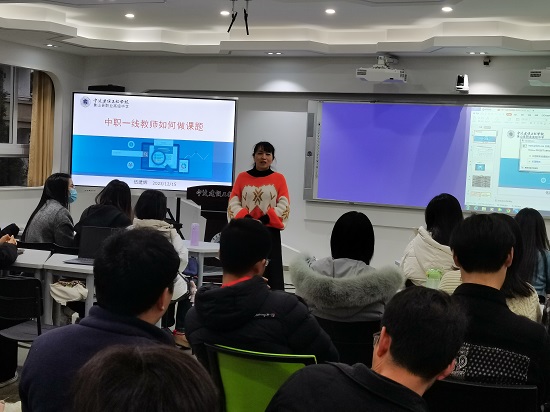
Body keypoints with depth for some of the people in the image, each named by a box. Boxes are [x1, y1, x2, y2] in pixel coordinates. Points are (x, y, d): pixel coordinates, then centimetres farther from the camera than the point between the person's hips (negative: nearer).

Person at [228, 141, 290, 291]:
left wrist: (264, 219, -15)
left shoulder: (279, 178, 5)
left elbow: (284, 205, -2)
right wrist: (247, 218, -14)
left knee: (269, 269, -4)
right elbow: (233, 203, 3)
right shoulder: (242, 177, 8)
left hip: (269, 231, -1)